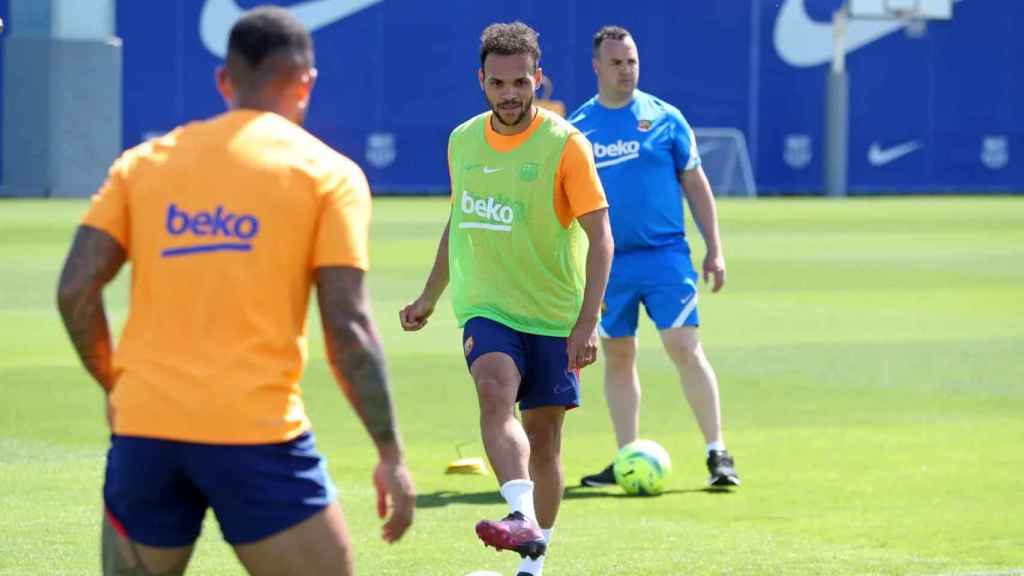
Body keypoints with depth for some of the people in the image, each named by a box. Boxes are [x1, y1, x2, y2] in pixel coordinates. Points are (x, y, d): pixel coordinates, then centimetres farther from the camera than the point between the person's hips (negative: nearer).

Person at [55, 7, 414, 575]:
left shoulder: (145, 161, 11)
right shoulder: (327, 173, 2)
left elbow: (75, 291, 4)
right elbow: (346, 327, -7)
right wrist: (390, 452, -3)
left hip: (144, 424, 4)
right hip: (256, 433, -4)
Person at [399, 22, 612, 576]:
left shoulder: (565, 144, -9)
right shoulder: (462, 141, 5)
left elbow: (600, 236, -12)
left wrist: (587, 322, -20)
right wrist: (429, 298, 24)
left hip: (554, 316, -2)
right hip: (486, 308, 2)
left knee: (543, 438, 5)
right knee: (496, 396, -26)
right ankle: (522, 520, -41)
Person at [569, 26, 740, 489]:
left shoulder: (664, 118, 2)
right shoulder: (577, 128, 6)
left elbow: (696, 185, 5)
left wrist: (714, 250, 0)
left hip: (665, 255, -2)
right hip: (606, 261, 2)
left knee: (685, 349, -10)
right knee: (617, 358, 7)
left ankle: (718, 454, -5)